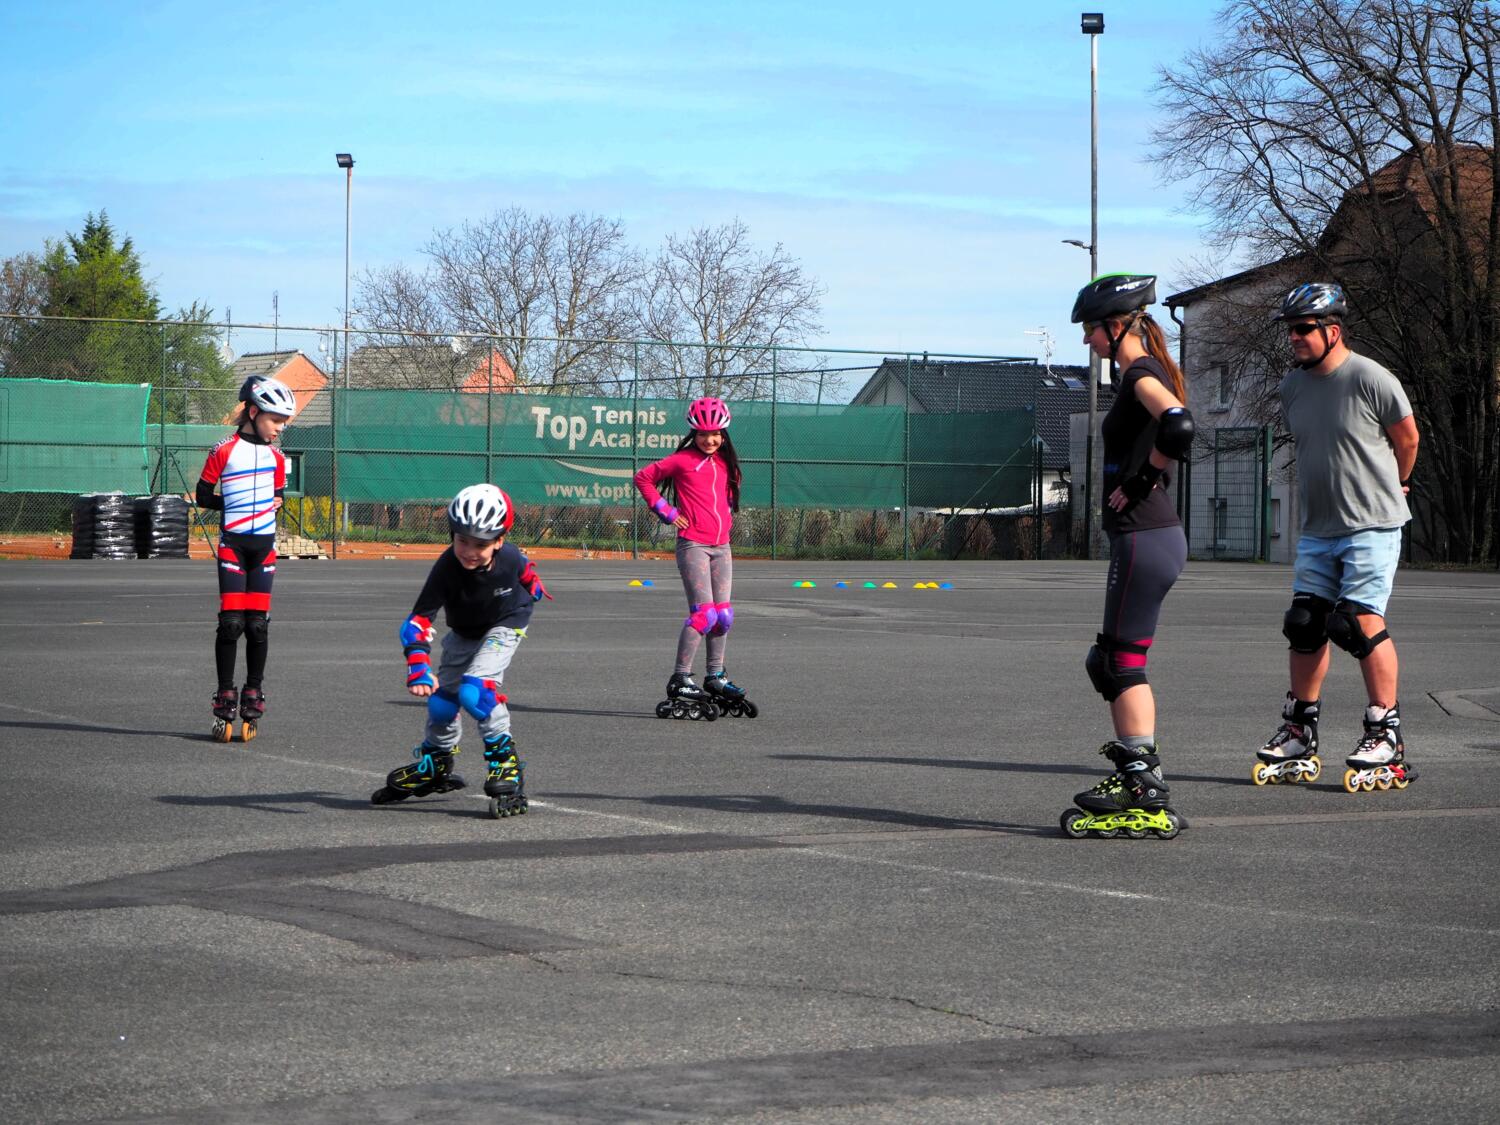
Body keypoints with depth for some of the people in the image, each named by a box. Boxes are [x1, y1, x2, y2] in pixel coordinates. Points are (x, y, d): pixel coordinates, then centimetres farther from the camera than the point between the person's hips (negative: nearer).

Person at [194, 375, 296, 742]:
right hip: (233, 543, -4)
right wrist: (237, 506, -5)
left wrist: (272, 505, 0)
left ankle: (253, 698, 13)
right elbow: (203, 497, 0)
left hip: (264, 545, 4)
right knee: (231, 622, -6)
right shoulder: (224, 452, -5)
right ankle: (225, 700, 4)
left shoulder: (275, 457, 10)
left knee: (258, 625, 2)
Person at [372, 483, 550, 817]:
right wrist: (418, 667, -53)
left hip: (504, 626, -3)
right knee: (441, 699, 2)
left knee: (474, 690, -24)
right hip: (463, 632, 3)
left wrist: (534, 590, 19)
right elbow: (417, 621, -38)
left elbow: (524, 570, -3)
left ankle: (506, 762, -11)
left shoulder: (509, 558, -31)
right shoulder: (447, 568, -34)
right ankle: (435, 766, 30)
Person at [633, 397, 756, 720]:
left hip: (721, 545, 7)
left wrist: (726, 516, 15)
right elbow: (643, 478, 1)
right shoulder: (683, 460, -4)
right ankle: (680, 679, -12)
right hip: (693, 544, -7)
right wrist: (666, 511, -4)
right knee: (704, 612, -15)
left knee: (723, 614, 7)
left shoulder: (726, 464, 14)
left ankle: (716, 676, 19)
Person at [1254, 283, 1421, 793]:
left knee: (1362, 622, -13)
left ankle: (1386, 736, -4)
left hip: (1372, 526, -7)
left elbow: (1407, 438, 0)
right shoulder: (1292, 386, 7)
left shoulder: (1371, 379, -12)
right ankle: (1299, 735, 15)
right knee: (1305, 626, 6)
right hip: (1317, 529, 7)